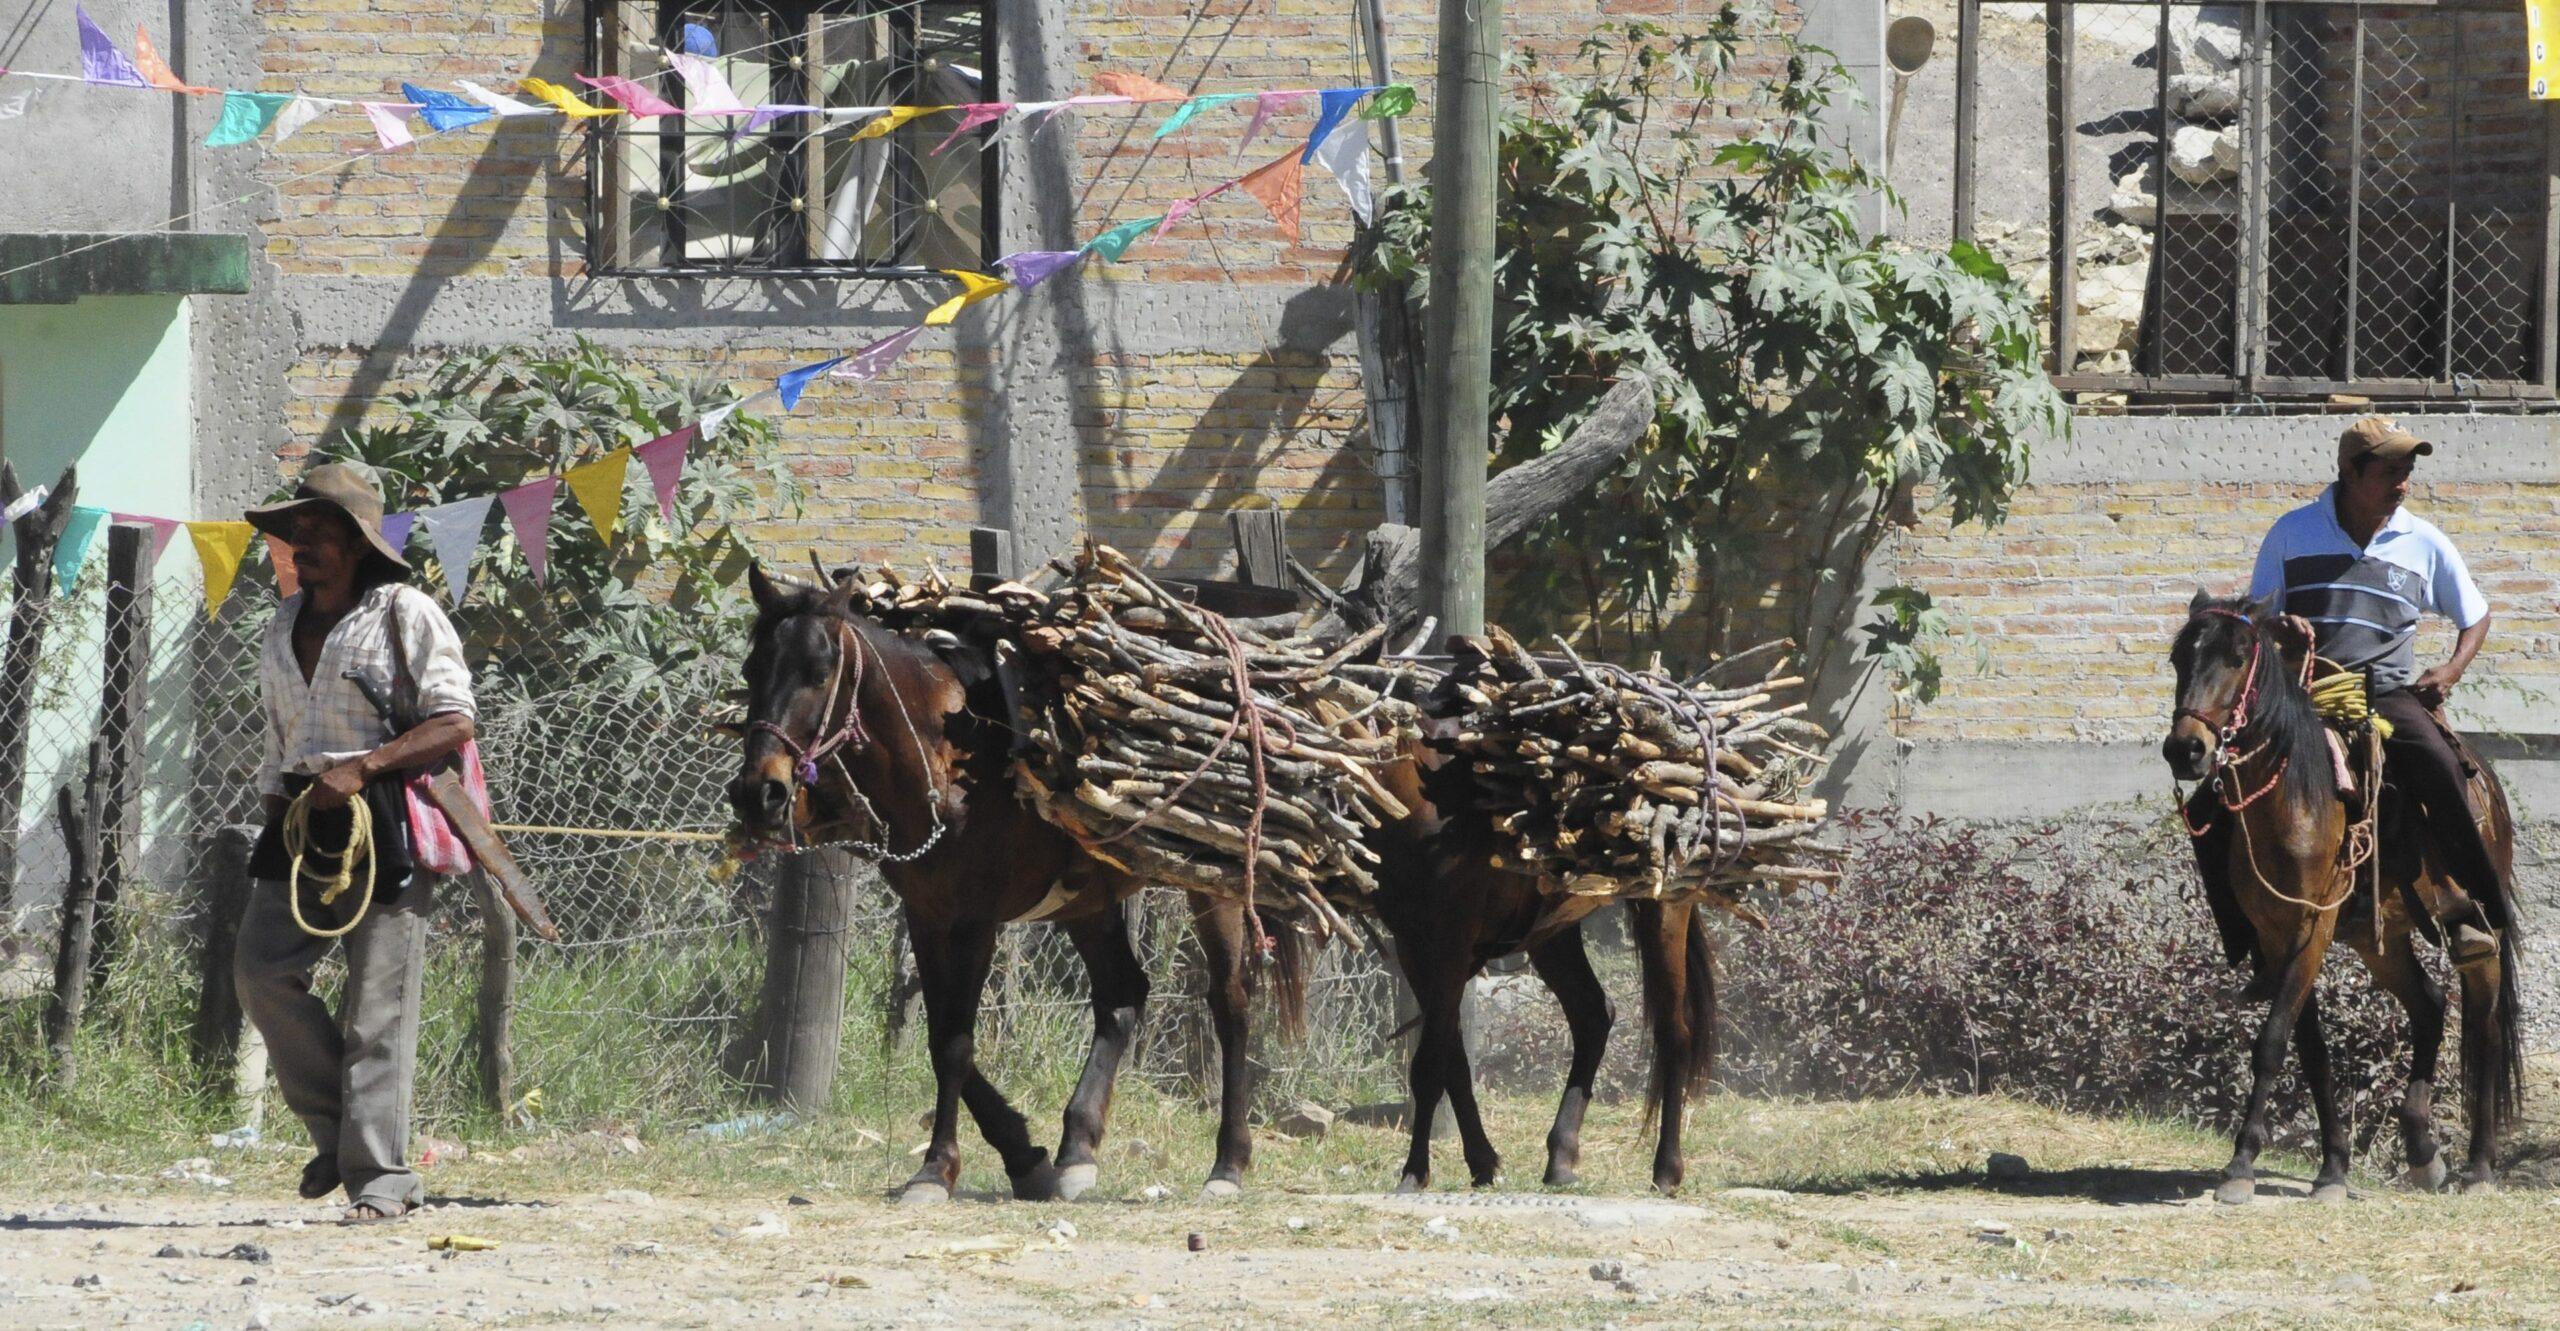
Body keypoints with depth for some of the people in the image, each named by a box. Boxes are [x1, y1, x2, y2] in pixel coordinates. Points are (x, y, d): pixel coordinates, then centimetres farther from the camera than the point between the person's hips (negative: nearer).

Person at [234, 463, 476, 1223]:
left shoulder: (405, 613, -4)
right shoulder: (287, 625, 18)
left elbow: (454, 724, -10)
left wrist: (361, 768, -18)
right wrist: (278, 804, 15)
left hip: (383, 819, -7)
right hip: (303, 817, 7)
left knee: (376, 1007, -8)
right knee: (261, 970, -7)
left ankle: (381, 1179, -5)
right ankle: (337, 1128, 9)